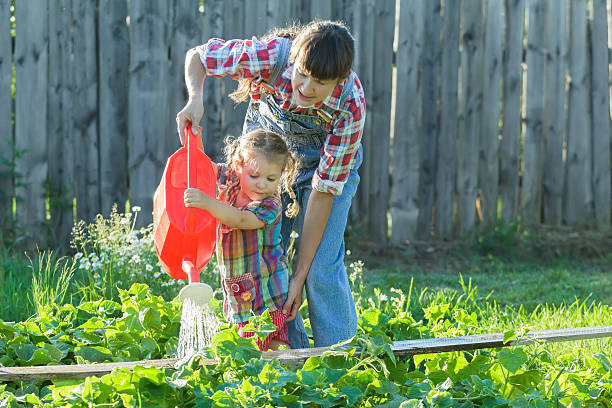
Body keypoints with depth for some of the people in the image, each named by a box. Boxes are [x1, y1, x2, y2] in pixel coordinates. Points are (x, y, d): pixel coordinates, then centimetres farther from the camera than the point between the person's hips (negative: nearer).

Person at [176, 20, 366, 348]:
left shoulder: (350, 108, -35)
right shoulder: (270, 55, -33)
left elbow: (323, 190, -29)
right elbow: (197, 55, -14)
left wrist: (300, 275, -26)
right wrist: (195, 99, -36)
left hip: (329, 163, -2)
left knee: (323, 271, -15)